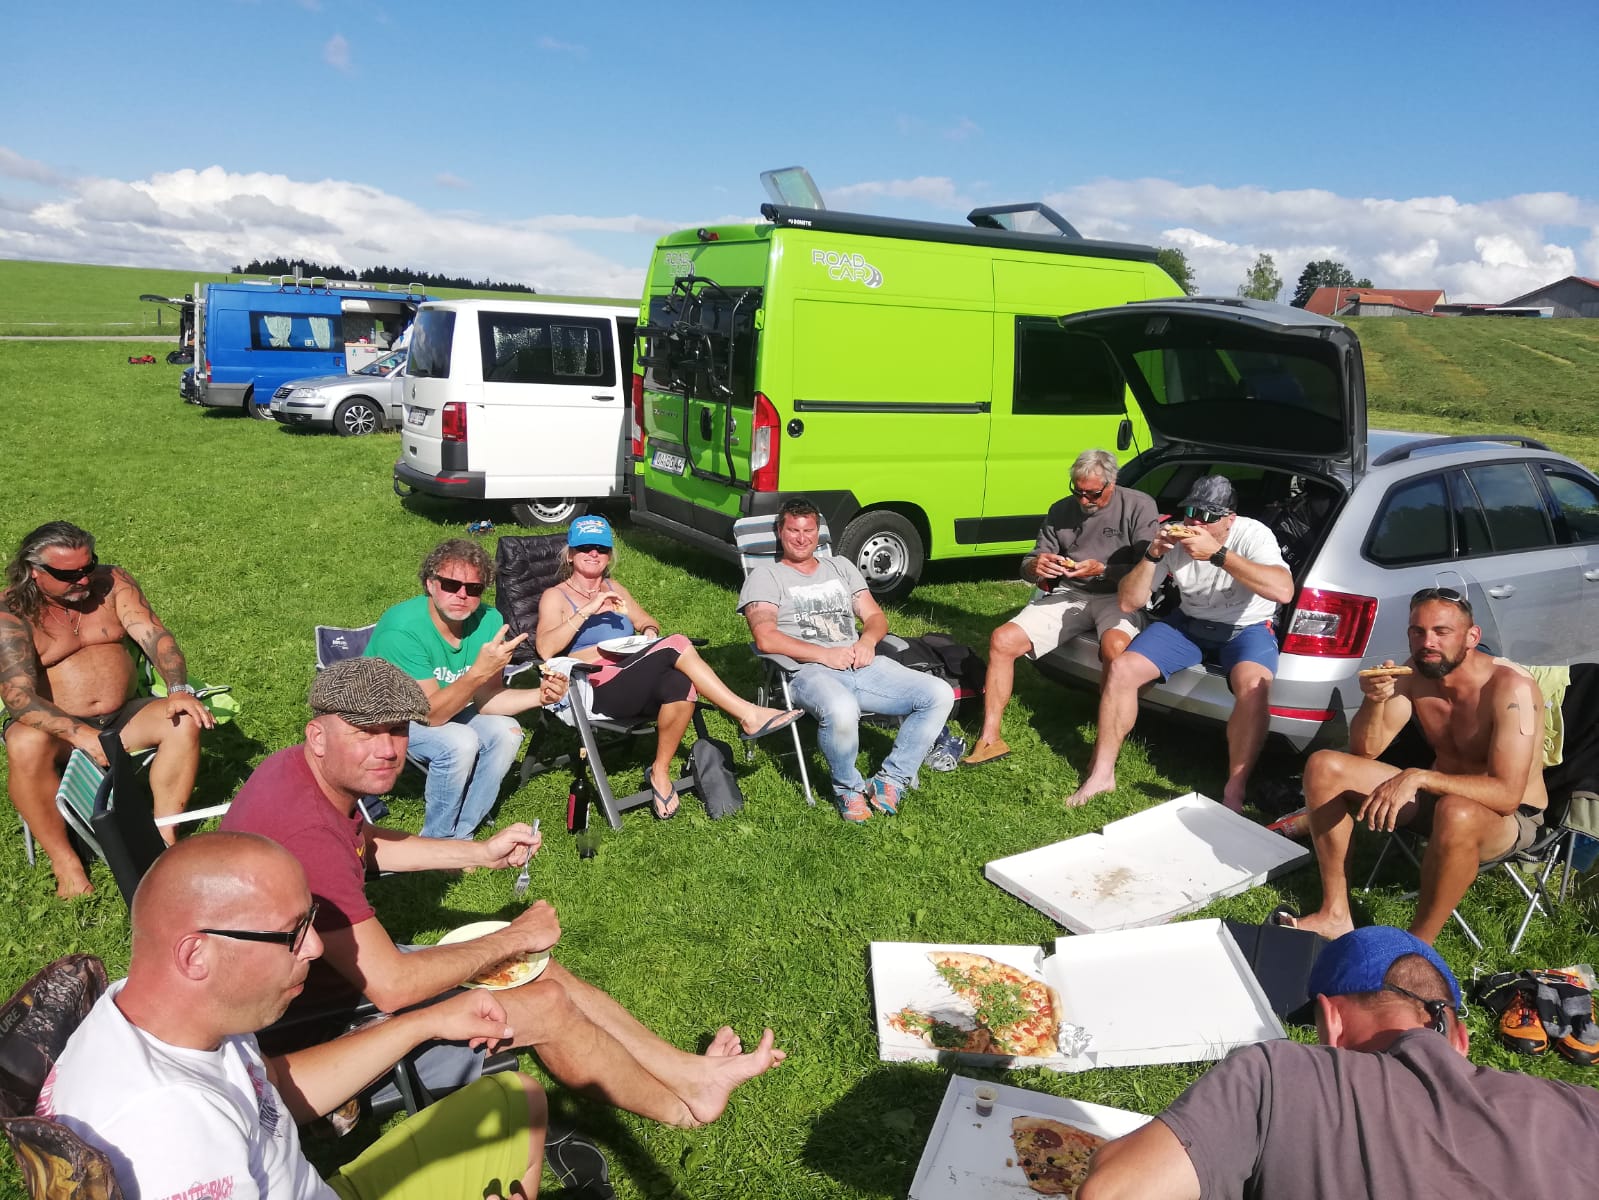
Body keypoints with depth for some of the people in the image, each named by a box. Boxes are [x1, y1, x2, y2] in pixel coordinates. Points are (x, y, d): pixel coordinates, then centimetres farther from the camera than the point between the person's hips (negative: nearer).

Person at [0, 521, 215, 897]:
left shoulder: (112, 582, -4)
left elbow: (155, 635, -12)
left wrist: (178, 690, -32)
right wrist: (80, 734, -40)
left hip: (124, 717, 3)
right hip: (56, 726, -3)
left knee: (185, 720, -23)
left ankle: (163, 835, -21)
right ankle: (65, 864, -23)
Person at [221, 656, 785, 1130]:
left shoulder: (304, 771, -5)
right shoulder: (308, 831, -35)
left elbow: (367, 845, 17)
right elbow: (391, 986, -33)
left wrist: (481, 851, 8)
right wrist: (515, 937, -18)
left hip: (349, 965, 9)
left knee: (543, 970, 7)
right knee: (546, 1004, -8)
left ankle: (693, 1070, 16)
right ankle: (683, 1106, 15)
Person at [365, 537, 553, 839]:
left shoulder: (489, 621, -13)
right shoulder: (401, 629, -30)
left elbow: (485, 698, -13)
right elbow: (430, 713, -31)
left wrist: (539, 696, -30)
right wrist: (480, 671, -45)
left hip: (443, 711, 6)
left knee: (506, 731, -19)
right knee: (461, 742, -30)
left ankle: (459, 833, -4)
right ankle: (436, 840, -7)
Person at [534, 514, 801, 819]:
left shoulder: (613, 588, 25)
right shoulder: (555, 596, 6)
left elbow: (649, 623, 30)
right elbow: (545, 649, -11)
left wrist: (650, 633, 5)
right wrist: (588, 610, -17)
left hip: (639, 685, 6)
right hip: (597, 690, -6)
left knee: (680, 685, -32)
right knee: (676, 644, -28)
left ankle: (661, 772, -16)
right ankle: (748, 716, -24)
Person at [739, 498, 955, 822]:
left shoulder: (840, 567, 27)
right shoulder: (765, 576, 9)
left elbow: (876, 617, 21)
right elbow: (766, 639, -6)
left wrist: (867, 640, -4)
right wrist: (825, 654, -15)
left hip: (861, 664, 6)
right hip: (807, 671, -5)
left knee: (940, 694, -15)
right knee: (841, 710, -41)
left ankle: (890, 779, -8)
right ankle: (848, 788, -11)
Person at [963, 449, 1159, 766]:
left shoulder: (1139, 506, -3)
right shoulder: (1061, 510, 10)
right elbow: (1027, 568, 12)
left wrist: (1102, 570, -21)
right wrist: (1035, 567, -13)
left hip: (1117, 596, -4)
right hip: (1067, 595, 4)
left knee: (1115, 648, -39)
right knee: (1002, 640, -14)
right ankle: (989, 739, -11)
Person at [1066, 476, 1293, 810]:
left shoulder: (1252, 535, -19)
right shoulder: (1174, 539, -11)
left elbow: (1283, 590, -38)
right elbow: (1128, 603, -9)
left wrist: (1217, 554, -40)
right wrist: (1152, 555, -25)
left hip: (1245, 628, -3)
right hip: (1188, 623, 4)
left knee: (1253, 685, -37)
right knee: (1121, 670, -15)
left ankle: (1234, 793, -23)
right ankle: (1102, 773, -2)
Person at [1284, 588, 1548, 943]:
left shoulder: (1510, 688, -24)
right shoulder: (1415, 673, -6)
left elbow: (1508, 793, -31)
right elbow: (1365, 751, -4)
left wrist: (1418, 777, -41)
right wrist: (1374, 701, -24)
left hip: (1511, 816, -6)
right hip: (1435, 794, 7)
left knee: (1456, 812, -42)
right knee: (1324, 767, -9)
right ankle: (1335, 914, -7)